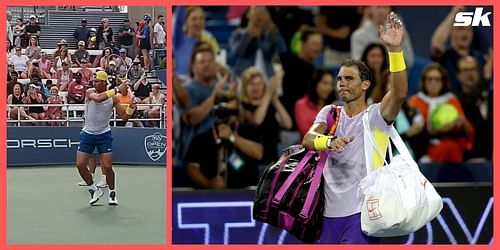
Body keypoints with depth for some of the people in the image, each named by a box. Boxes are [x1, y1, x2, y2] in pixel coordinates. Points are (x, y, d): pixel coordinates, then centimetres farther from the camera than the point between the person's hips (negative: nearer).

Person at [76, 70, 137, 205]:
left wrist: (130, 108, -23)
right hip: (88, 134, 1)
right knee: (80, 165, -4)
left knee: (107, 167, -8)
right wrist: (114, 91, -34)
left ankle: (112, 193, 15)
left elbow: (124, 116, -4)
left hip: (104, 135, -1)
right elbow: (98, 98, -31)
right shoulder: (90, 92, -8)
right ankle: (94, 190, 16)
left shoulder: (113, 98, -5)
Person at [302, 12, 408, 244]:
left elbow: (400, 93, -22)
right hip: (330, 213, 5)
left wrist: (395, 49, -32)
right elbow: (308, 139, -9)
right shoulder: (329, 112, 9)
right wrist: (329, 142, -31)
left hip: (362, 213, -4)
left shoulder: (376, 115, -3)